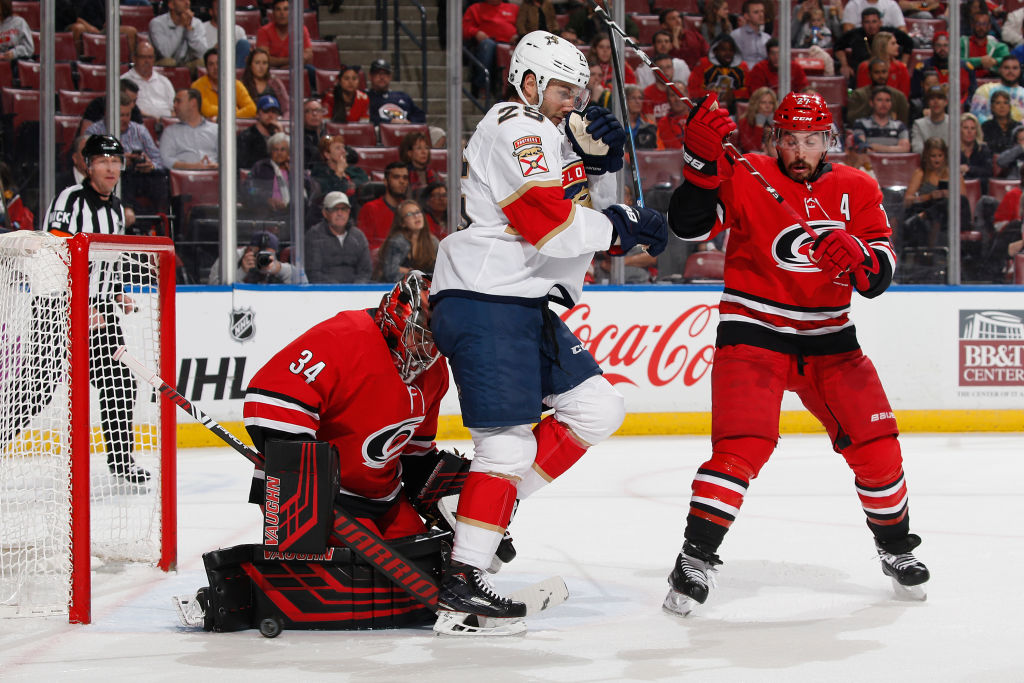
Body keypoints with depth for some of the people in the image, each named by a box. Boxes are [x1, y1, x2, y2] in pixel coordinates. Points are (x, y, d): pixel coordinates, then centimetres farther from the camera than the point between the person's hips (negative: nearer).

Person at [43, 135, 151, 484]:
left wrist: (118, 293, 15)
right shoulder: (70, 200, -13)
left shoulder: (115, 207, 14)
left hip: (98, 309, 8)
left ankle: (121, 461, 17)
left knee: (120, 383, 7)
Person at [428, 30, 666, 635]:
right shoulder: (513, 130, -12)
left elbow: (584, 211, 21)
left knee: (598, 411, 11)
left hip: (527, 305, 10)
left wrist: (600, 162, 3)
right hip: (486, 302, -10)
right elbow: (549, 223, -21)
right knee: (509, 446, -12)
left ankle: (491, 509, 11)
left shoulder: (551, 136, 20)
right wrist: (622, 226, -9)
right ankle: (460, 589, -10)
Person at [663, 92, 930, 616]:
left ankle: (895, 546, 23)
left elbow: (880, 274, -4)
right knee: (742, 444, -20)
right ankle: (695, 558, -13)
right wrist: (703, 161, -32)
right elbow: (690, 224, -19)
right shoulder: (745, 178, -8)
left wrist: (855, 256, -27)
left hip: (828, 337, 4)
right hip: (753, 331, -4)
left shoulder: (856, 190, 2)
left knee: (873, 440, 1)